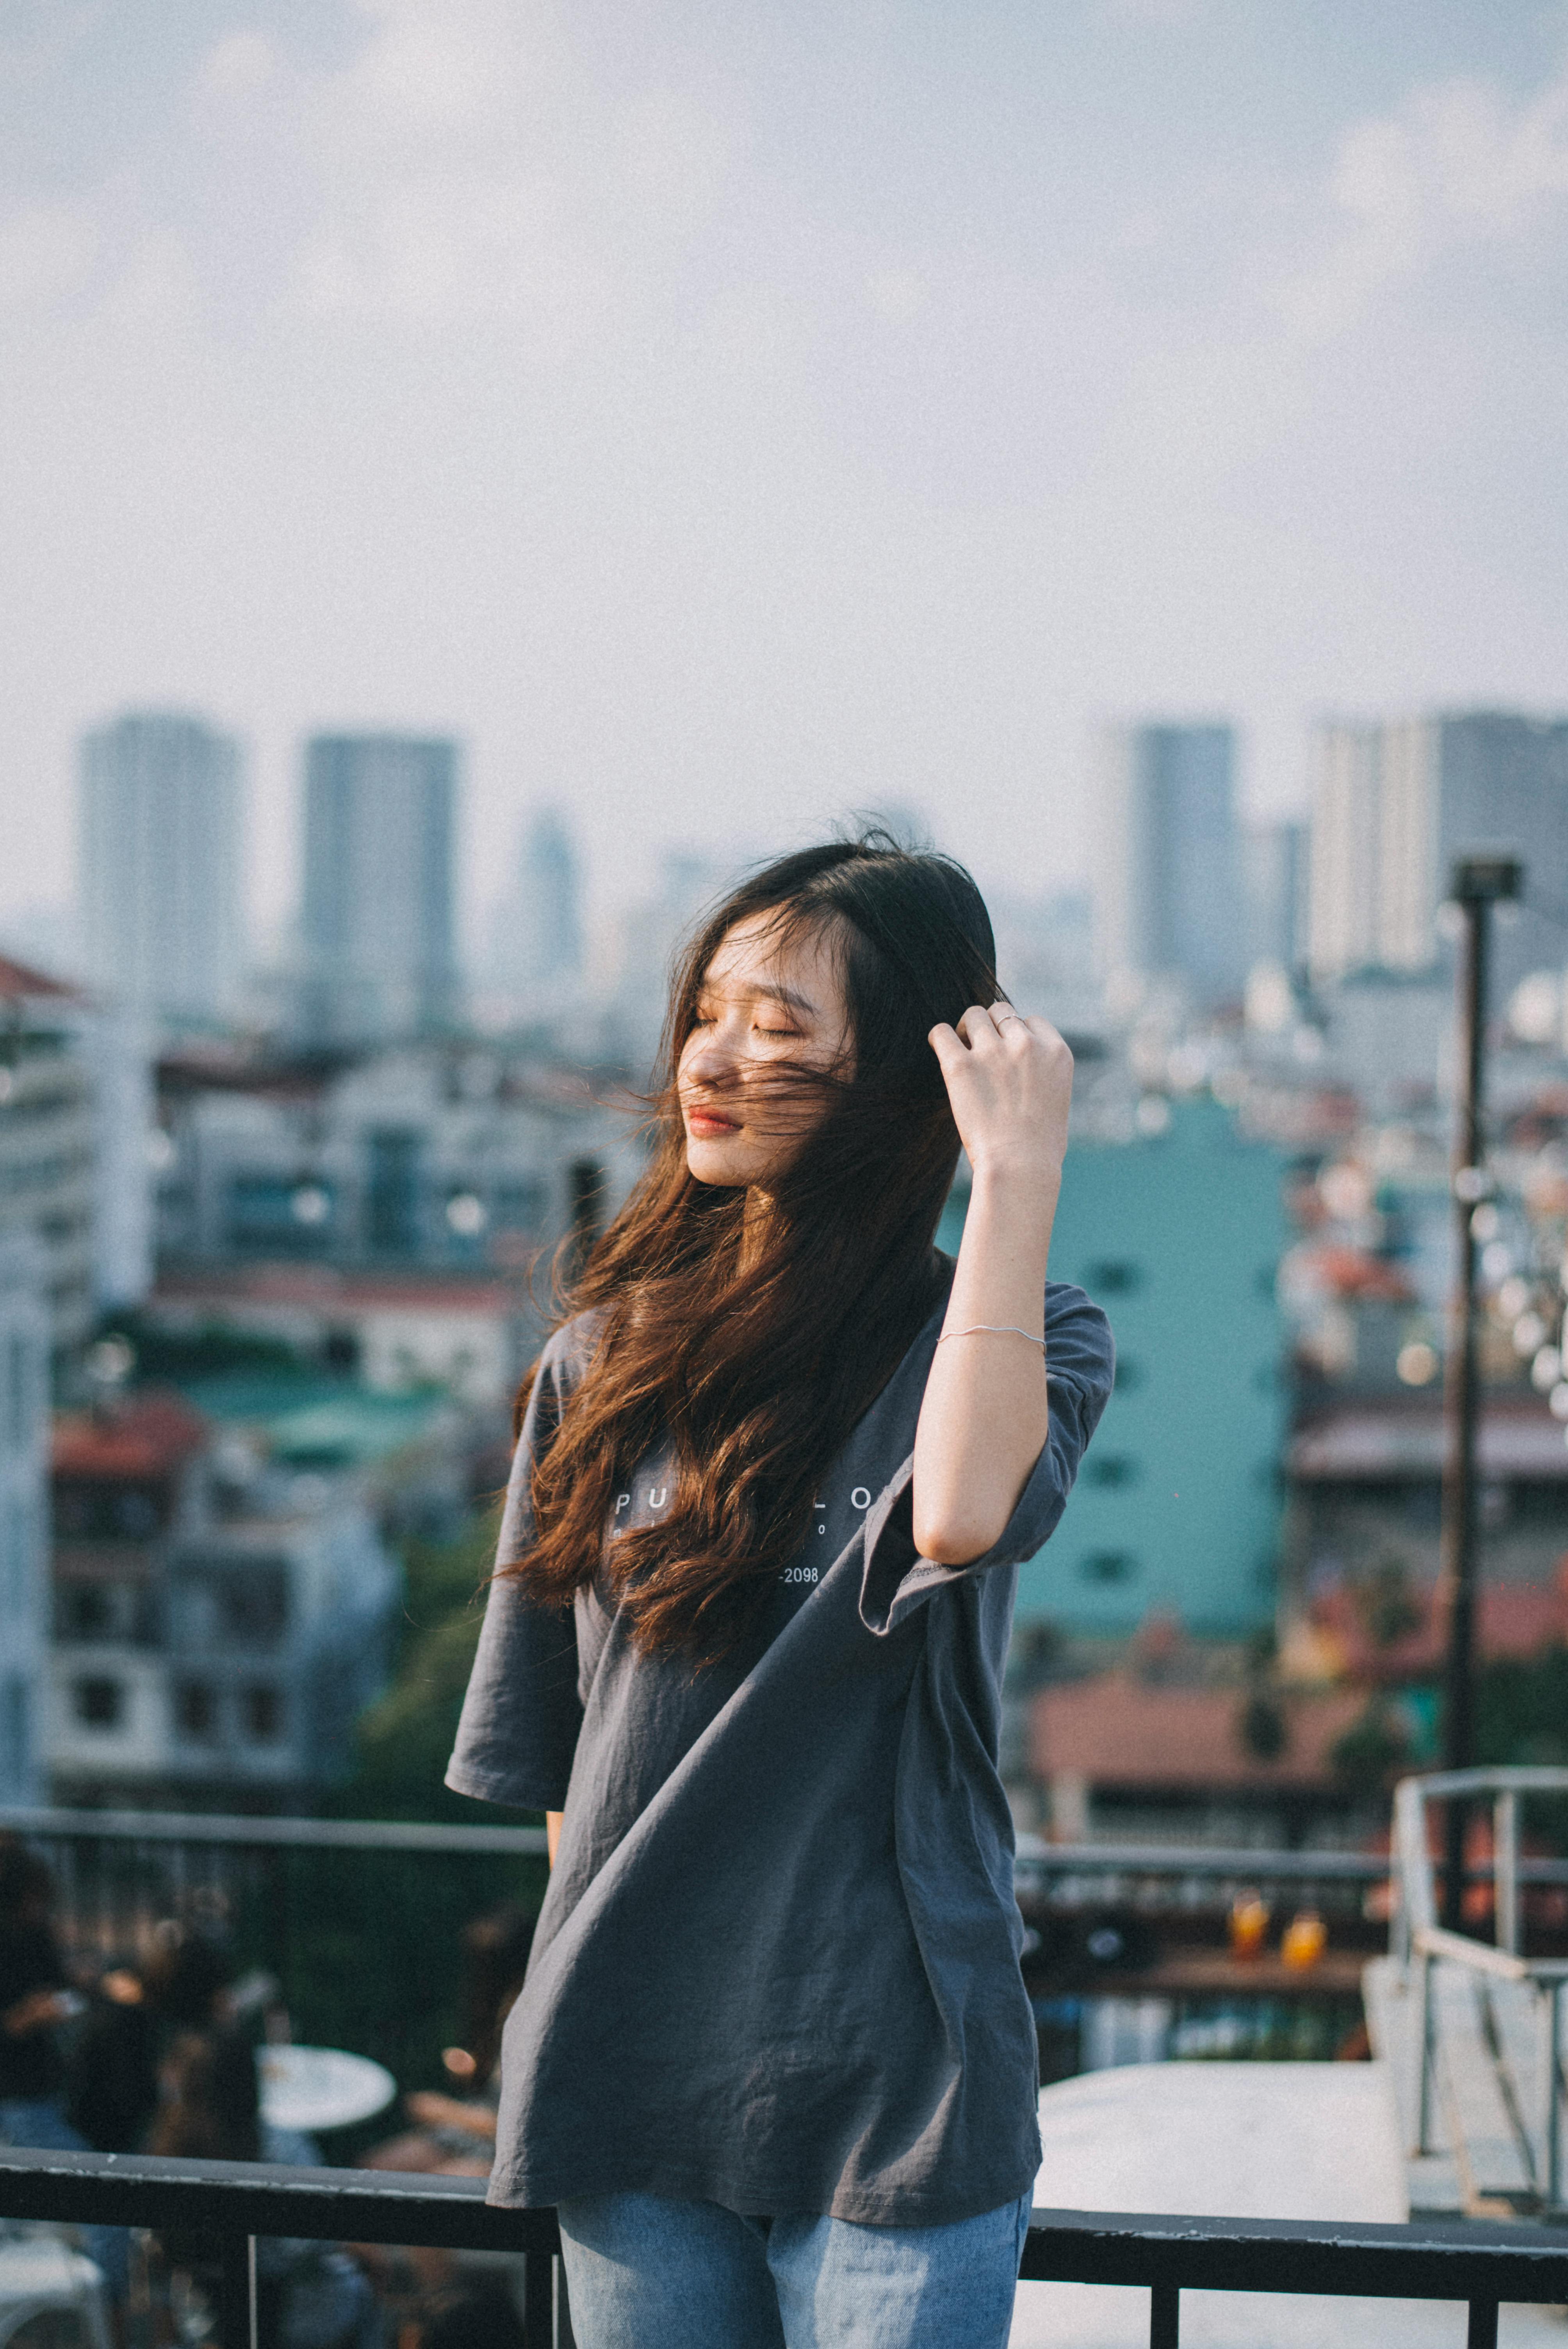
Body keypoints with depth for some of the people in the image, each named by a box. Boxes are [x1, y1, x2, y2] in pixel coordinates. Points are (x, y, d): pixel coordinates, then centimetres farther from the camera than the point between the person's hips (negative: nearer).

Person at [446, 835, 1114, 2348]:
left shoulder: (1017, 1336, -5)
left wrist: (1019, 1174, -24)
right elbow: (554, 1743, 12)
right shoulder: (608, 1358, 5)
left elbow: (960, 1513, -29)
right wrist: (599, 1968, 9)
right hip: (627, 2073, 4)